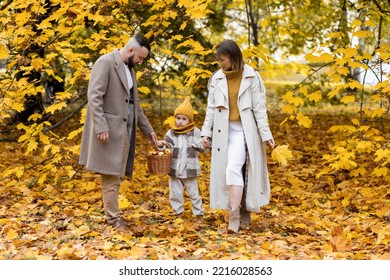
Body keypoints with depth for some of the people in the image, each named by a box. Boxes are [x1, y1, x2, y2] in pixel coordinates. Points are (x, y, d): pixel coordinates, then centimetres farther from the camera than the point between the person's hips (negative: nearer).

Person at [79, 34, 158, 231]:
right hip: (109, 130, -8)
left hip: (125, 130, 8)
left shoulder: (130, 70, 17)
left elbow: (134, 104, 25)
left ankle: (111, 213, 16)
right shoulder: (105, 62, -9)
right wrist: (101, 127, -24)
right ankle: (114, 219, 2)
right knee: (111, 175, -4)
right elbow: (94, 96, -17)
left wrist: (147, 129, 23)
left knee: (117, 175, 9)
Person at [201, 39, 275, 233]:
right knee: (226, 171, 4)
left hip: (243, 131, -4)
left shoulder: (251, 77, -4)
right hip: (223, 131, 5)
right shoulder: (217, 79, 6)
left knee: (233, 169, -19)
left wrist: (265, 133, -8)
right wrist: (206, 132, 5)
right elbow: (211, 108, 10)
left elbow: (259, 108, -4)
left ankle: (234, 217, -20)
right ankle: (244, 215, 15)